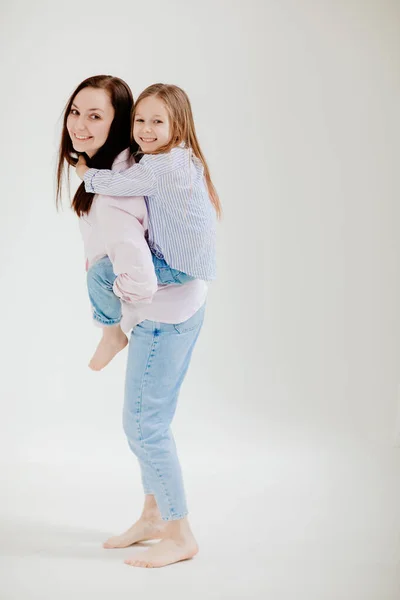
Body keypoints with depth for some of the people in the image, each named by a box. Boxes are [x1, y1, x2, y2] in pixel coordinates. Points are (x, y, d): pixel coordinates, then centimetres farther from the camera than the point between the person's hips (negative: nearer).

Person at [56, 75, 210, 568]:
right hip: (179, 302, 10)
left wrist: (126, 320, -10)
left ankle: (180, 537, 19)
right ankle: (153, 517, 37)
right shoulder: (122, 163, -1)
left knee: (145, 425, 3)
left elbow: (139, 280, -32)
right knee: (146, 419, 20)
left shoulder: (109, 198, -30)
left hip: (164, 313, -10)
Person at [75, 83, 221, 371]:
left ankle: (112, 335, 11)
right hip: (189, 254, 10)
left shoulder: (159, 167, -28)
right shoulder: (183, 157, 3)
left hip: (180, 265, -10)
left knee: (100, 274, -10)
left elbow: (113, 183, -28)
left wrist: (84, 171, -8)